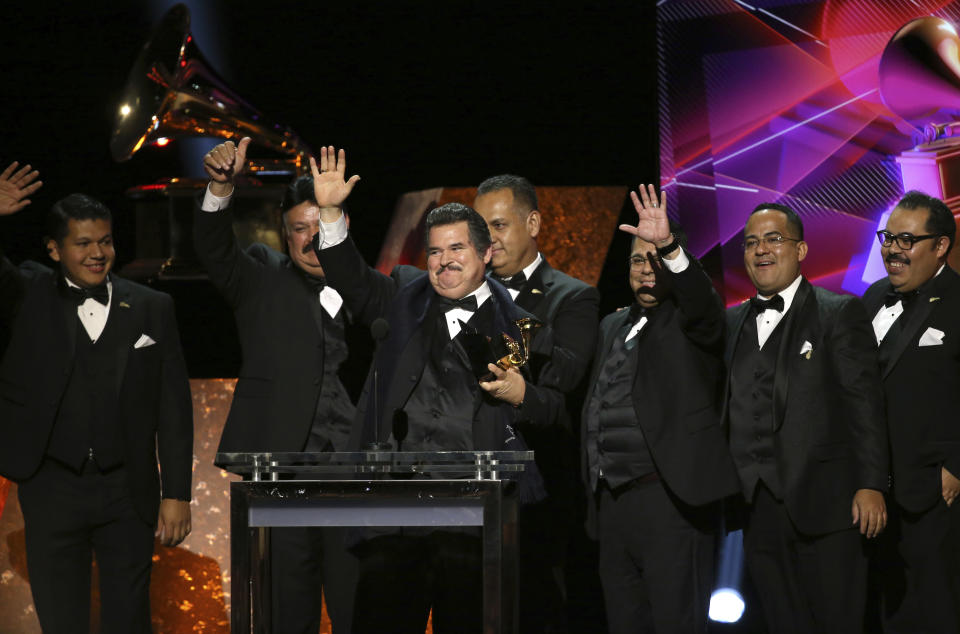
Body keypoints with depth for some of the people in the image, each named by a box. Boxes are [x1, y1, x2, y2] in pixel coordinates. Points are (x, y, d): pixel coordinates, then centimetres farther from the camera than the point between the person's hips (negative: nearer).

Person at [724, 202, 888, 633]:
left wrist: (871, 485, -12)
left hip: (824, 501, -5)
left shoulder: (840, 313, 0)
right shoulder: (732, 322, 16)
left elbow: (864, 403, -6)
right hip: (758, 508, 5)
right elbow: (726, 408, 17)